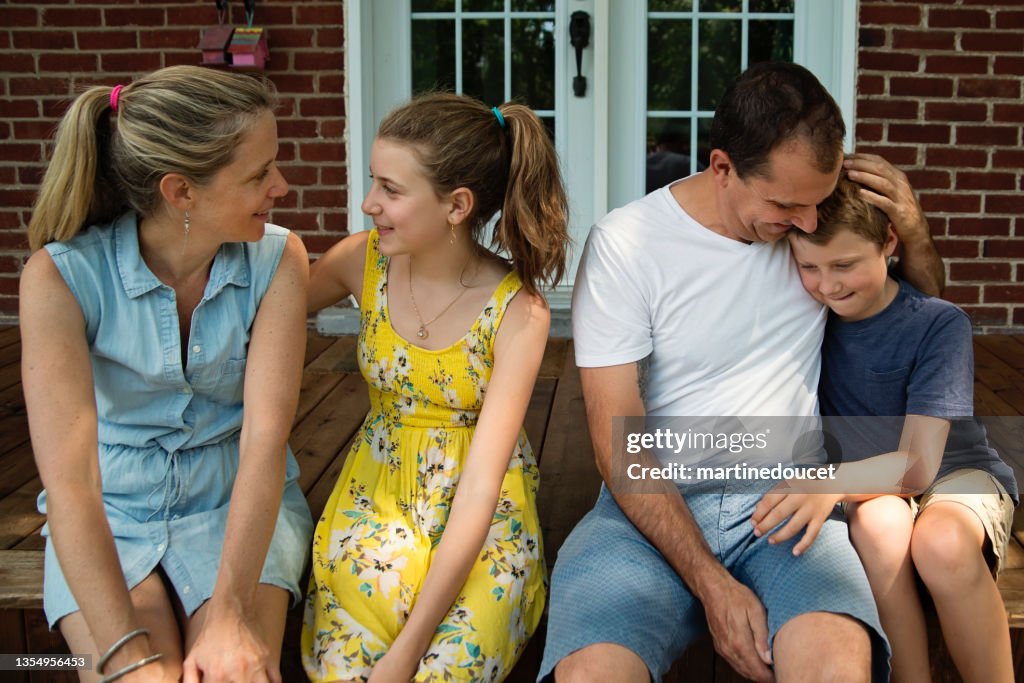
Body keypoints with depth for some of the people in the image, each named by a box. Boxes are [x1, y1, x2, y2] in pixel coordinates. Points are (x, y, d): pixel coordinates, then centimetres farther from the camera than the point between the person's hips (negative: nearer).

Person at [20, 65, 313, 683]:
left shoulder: (276, 259, -11)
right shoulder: (62, 276, -17)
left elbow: (266, 437, -19)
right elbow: (68, 480, -22)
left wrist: (230, 614, -29)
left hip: (239, 506, 1)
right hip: (109, 516, -1)